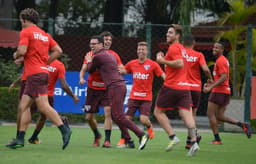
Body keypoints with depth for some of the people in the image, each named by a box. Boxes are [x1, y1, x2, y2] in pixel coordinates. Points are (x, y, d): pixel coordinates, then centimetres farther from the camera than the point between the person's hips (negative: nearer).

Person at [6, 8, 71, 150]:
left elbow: (22, 50, -18)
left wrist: (16, 55, 4)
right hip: (42, 71, 9)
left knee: (43, 106, -15)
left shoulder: (26, 32, -4)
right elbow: (58, 50, 14)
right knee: (23, 106, 12)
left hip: (35, 74, -9)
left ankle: (64, 130, -24)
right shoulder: (44, 34, 18)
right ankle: (20, 139, 12)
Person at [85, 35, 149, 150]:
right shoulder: (109, 54, 23)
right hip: (121, 85, 9)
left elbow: (90, 70, 9)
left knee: (119, 117, -12)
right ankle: (128, 140, 13)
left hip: (115, 87, -9)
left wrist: (89, 61, 31)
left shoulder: (98, 57, -3)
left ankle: (141, 134, -19)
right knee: (114, 115, 15)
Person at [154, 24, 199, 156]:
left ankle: (173, 137, -5)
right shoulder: (181, 48, 20)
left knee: (158, 112, 6)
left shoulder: (173, 48, -9)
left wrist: (163, 61, -14)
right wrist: (164, 60, 18)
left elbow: (180, 63, -23)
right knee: (186, 114, -2)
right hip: (184, 87, 8)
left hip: (171, 86, -8)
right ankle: (194, 142, -16)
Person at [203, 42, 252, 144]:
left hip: (219, 91, -10)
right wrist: (211, 83, 21)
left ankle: (217, 139, -3)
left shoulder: (220, 61, -13)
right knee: (219, 116, 11)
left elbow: (223, 77, -22)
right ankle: (243, 125, 2)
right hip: (226, 91, 10)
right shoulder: (223, 60, 19)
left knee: (210, 114, -2)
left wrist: (211, 87, -23)